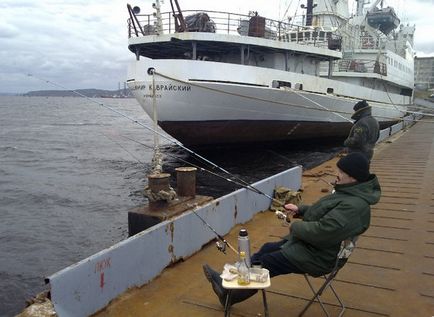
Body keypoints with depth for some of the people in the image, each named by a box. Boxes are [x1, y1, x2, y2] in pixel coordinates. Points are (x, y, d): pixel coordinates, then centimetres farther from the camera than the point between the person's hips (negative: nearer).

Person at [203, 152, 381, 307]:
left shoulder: (355, 206, -28)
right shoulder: (348, 192, 4)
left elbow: (321, 232, -34)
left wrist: (295, 227, -17)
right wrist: (300, 210, 3)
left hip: (316, 257, -10)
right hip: (306, 243, 10)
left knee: (264, 264, -2)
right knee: (267, 249, 12)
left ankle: (230, 294, 19)